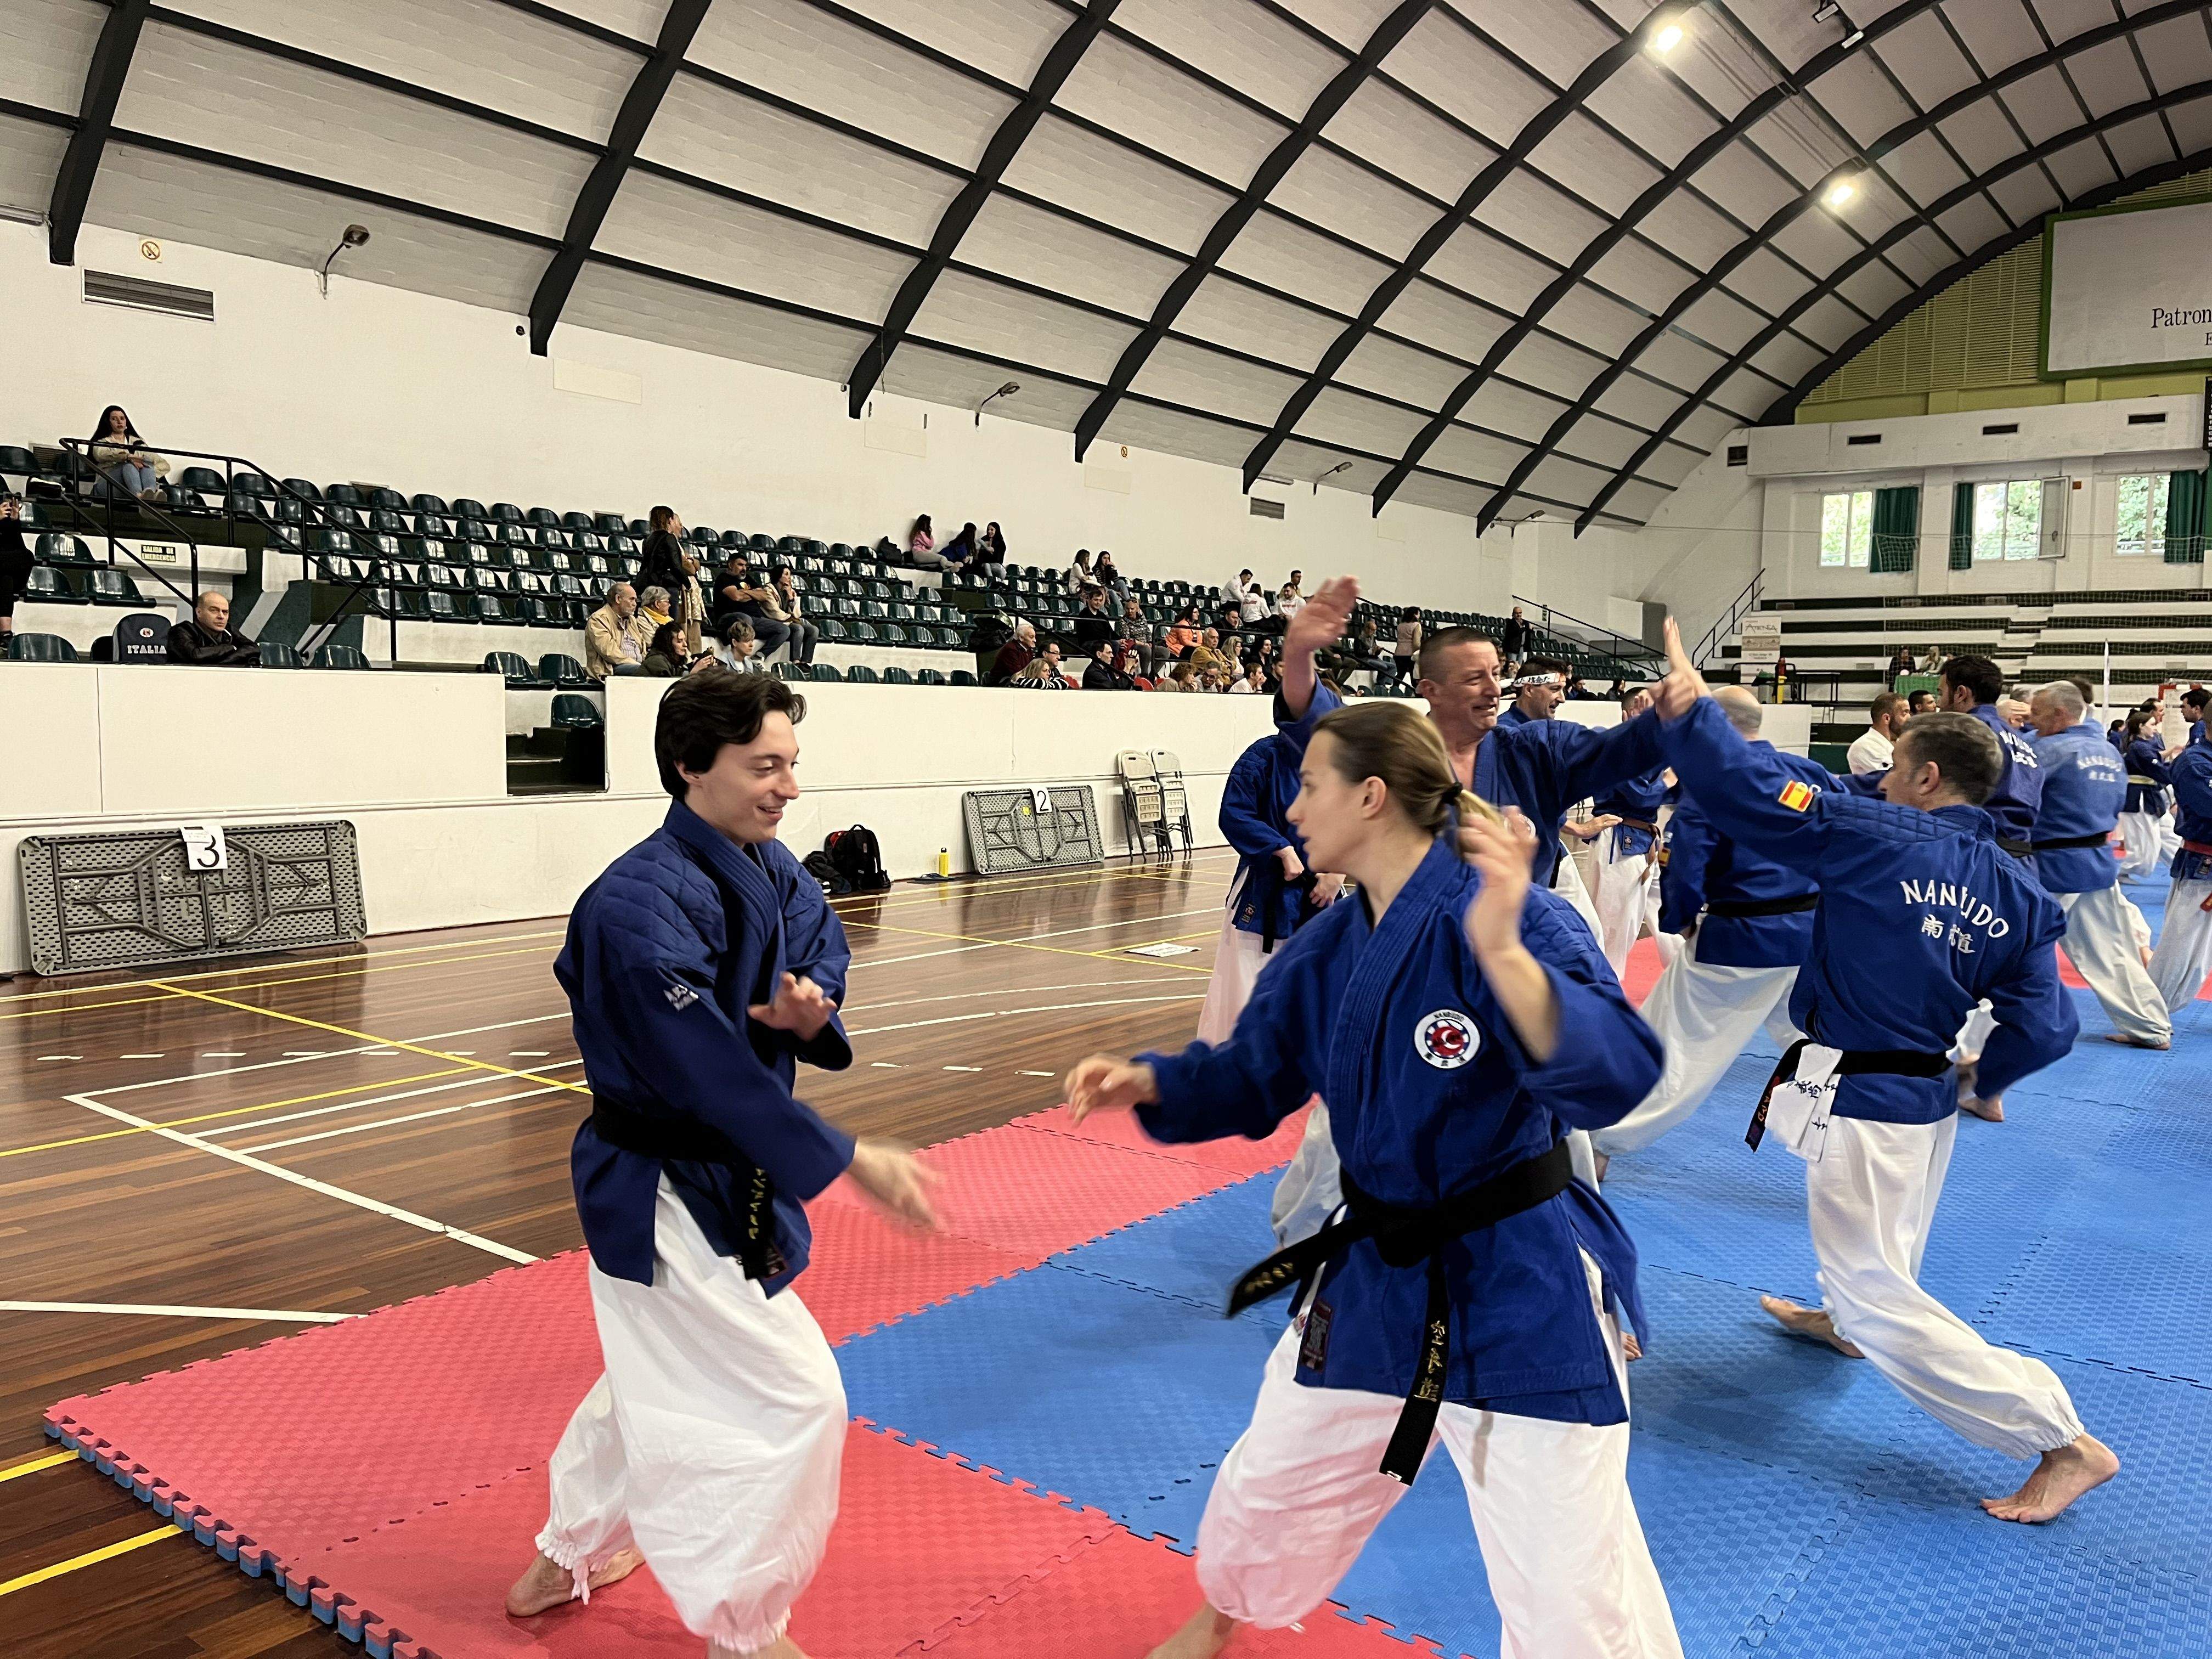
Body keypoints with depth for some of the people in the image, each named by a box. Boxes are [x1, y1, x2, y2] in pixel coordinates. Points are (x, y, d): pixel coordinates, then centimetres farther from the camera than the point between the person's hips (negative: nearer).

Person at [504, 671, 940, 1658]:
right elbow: (713, 1071, -30)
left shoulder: (769, 866, 0)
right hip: (664, 1194, -9)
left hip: (726, 1174, 9)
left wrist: (806, 1007, -17)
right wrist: (851, 1162, -26)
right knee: (794, 1398, -5)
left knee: (664, 1372, 27)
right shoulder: (642, 904, -27)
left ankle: (574, 1554, 51)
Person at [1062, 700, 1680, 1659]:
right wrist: (1147, 1082, -7)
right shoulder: (1325, 948, -2)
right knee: (1268, 1490, 24)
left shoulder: (1495, 914, -23)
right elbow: (1254, 1079, 10)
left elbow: (1618, 1075, -34)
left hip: (1520, 1286, -6)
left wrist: (1501, 952, -48)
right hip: (1374, 1272, 7)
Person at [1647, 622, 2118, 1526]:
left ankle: (2065, 1442, -1)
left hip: (1859, 1102, -8)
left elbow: (1751, 792, -22)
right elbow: (2046, 1028, -2)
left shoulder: (1878, 837, -19)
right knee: (1881, 1253, 34)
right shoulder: (2020, 892, 0)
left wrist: (1690, 707, -10)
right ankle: (1843, 1318, 61)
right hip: (1928, 1100, 9)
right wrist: (1976, 1077, 16)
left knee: (1877, 1295, -2)